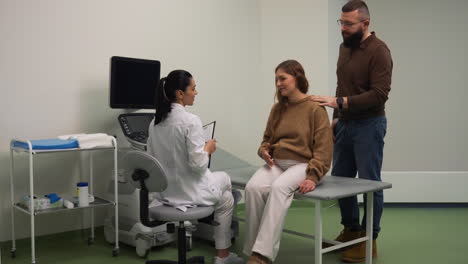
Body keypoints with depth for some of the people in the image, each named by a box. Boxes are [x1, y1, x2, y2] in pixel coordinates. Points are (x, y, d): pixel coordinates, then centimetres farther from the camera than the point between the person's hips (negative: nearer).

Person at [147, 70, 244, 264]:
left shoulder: (155, 121, 1)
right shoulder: (191, 121, -23)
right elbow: (198, 164, -25)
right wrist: (208, 149, -4)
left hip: (166, 190, 8)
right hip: (189, 191, -8)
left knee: (222, 178, 32)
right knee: (226, 200, 25)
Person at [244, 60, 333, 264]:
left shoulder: (315, 109, -3)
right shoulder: (278, 108, 14)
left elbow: (323, 148, -8)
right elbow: (267, 138, 25)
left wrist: (313, 177, -21)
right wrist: (264, 150, 0)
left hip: (301, 164, -5)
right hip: (276, 162, 5)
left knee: (279, 188, -37)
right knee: (253, 187, -27)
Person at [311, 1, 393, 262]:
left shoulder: (379, 51, -14)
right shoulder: (345, 47, 11)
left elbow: (379, 94, -22)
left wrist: (339, 102, -27)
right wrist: (337, 116, 14)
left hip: (368, 125, -8)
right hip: (345, 124, 8)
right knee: (340, 179, 12)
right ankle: (351, 230, 28)